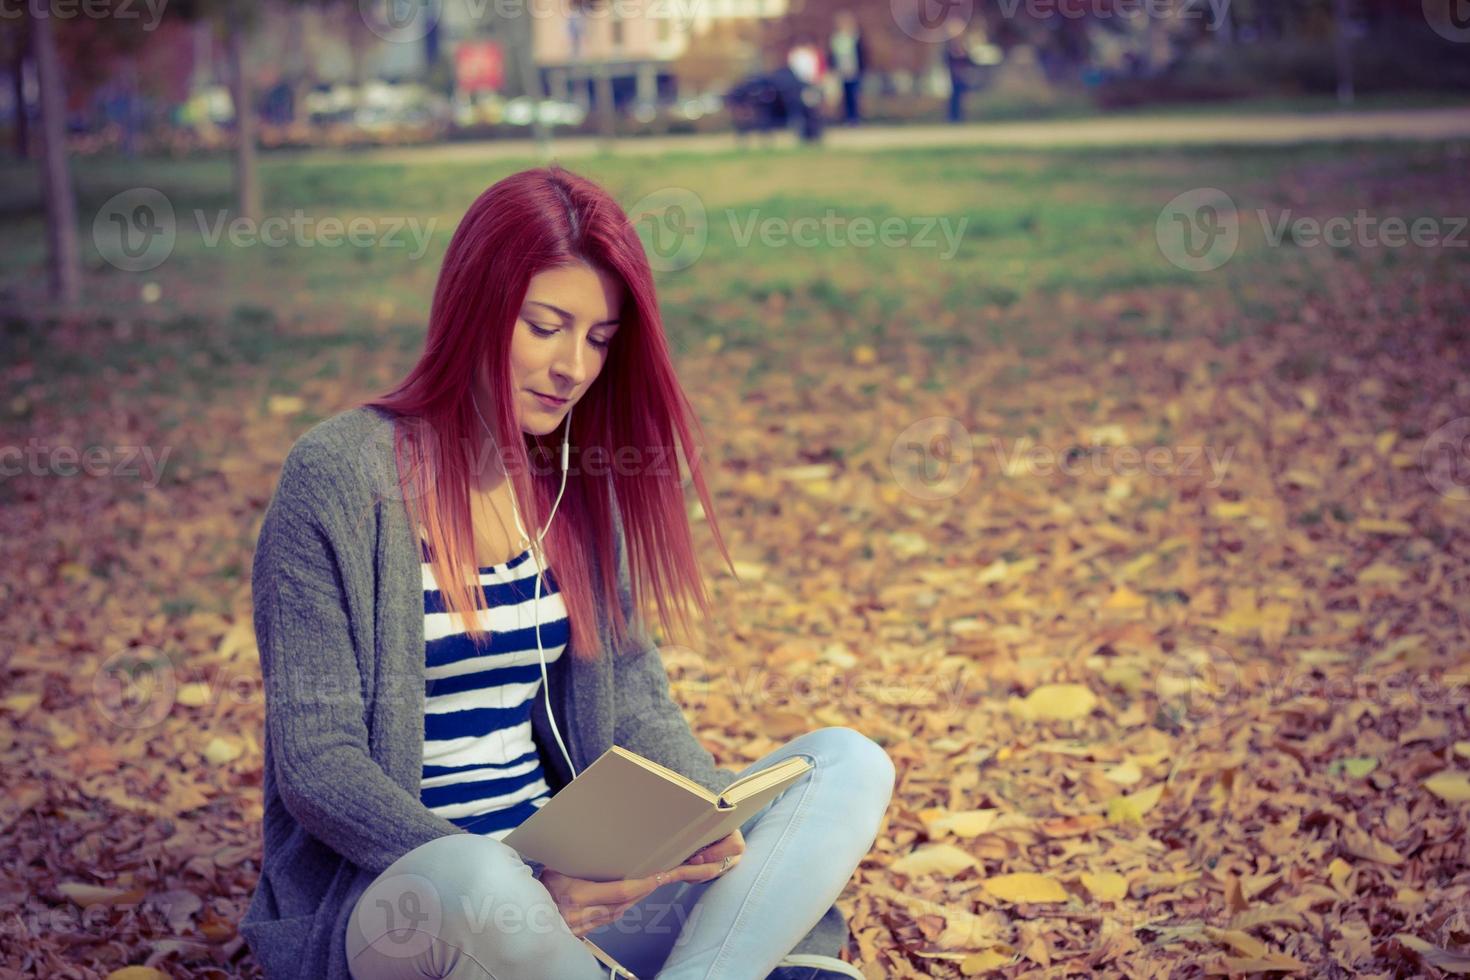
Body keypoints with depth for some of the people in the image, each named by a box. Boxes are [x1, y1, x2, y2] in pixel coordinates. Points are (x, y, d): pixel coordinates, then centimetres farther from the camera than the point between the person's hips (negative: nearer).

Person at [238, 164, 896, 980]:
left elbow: (627, 690, 13)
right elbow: (316, 765, -13)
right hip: (396, 897, -6)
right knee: (469, 881, -42)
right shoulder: (340, 476, -9)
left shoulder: (576, 479, 9)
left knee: (848, 764, -11)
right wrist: (517, 882, -26)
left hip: (580, 884, 7)